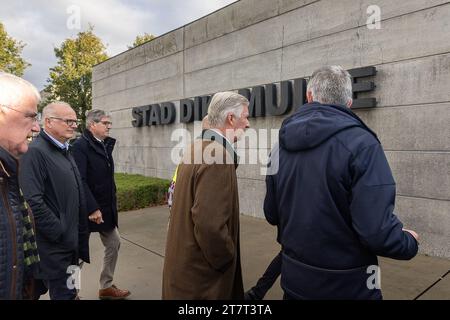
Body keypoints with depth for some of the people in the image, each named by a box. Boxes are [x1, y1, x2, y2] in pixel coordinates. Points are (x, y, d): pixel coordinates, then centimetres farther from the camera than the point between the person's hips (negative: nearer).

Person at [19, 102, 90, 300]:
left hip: (71, 242, 9)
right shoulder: (35, 152, -17)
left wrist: (80, 236, 14)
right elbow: (34, 202, -25)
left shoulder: (64, 151, 13)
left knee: (70, 291, 20)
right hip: (54, 246, -8)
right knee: (64, 293, 2)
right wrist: (60, 234, -19)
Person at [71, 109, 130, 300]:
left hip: (106, 207, 8)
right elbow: (80, 180, -24)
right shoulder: (80, 146, -16)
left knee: (114, 243, 15)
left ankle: (106, 287, 31)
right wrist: (92, 208, -26)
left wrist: (112, 204, 11)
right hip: (88, 208, -8)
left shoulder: (105, 144, 8)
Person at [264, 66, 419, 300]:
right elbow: (377, 232, -24)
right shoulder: (361, 143, -19)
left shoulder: (282, 146, -2)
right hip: (347, 285, -4)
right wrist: (409, 242, -2)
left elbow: (272, 215, 5)